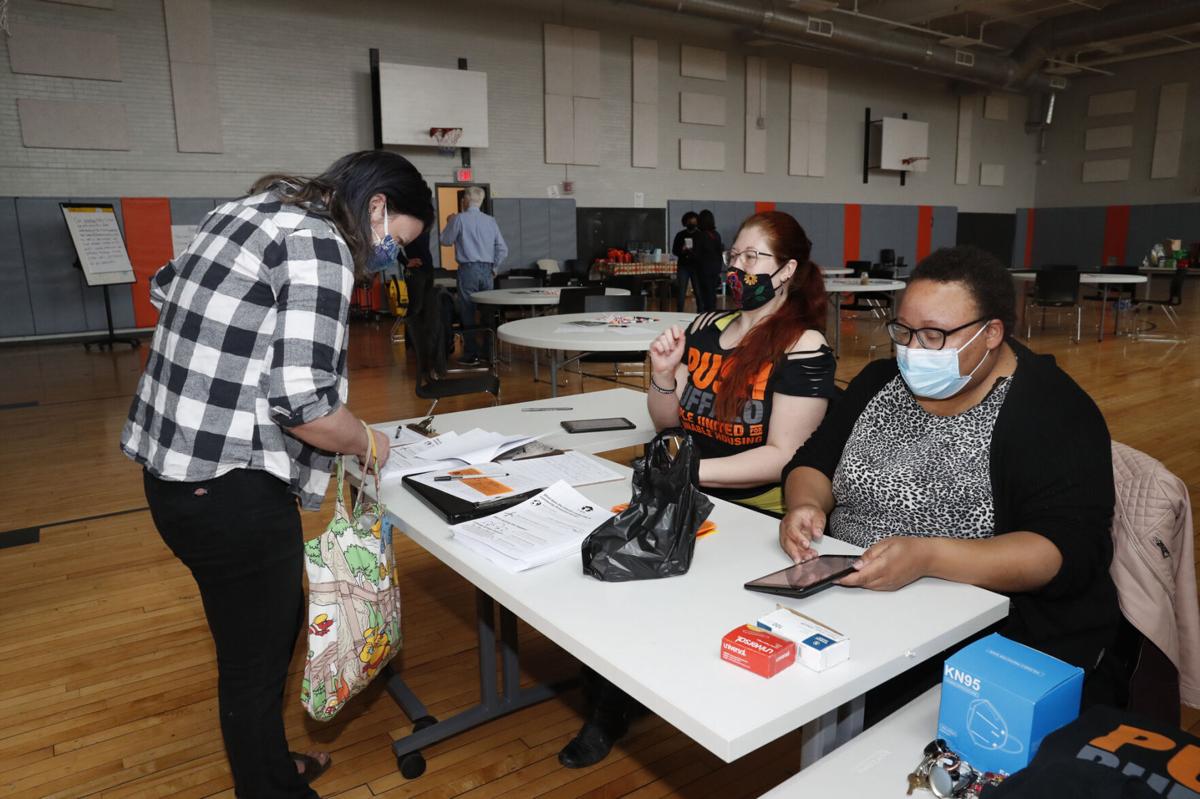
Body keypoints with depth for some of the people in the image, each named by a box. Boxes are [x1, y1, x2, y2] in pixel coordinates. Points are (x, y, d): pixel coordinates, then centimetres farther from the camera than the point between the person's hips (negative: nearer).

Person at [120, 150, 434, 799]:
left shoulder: (249, 210, 11)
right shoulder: (321, 245, -17)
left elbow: (165, 289, 25)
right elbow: (304, 404, -24)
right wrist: (366, 443, -6)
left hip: (172, 466, 10)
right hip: (227, 489, -10)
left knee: (278, 619, 24)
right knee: (256, 660, 9)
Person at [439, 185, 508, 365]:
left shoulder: (460, 219, -7)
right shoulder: (490, 221, 6)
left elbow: (446, 240, 5)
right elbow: (503, 249, 6)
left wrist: (449, 223, 20)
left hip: (468, 269, -4)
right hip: (487, 271, 4)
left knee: (468, 313, 1)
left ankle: (471, 354, 2)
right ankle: (488, 351, 17)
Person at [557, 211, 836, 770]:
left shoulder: (803, 348, -8)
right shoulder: (706, 328, 11)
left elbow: (784, 456, -15)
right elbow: (668, 420, 15)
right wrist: (663, 374, -5)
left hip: (756, 515, -5)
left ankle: (612, 710, 5)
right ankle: (608, 693, 3)